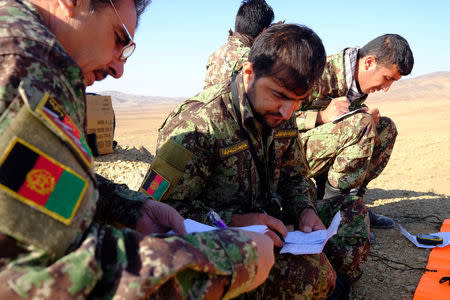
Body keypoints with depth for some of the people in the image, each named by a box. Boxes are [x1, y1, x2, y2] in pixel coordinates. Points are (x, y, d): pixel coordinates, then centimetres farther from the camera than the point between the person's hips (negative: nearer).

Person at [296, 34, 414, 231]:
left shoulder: (360, 82, 6)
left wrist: (368, 118, -3)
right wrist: (321, 116, -30)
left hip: (326, 153, 9)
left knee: (386, 128, 4)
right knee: (361, 124, -28)